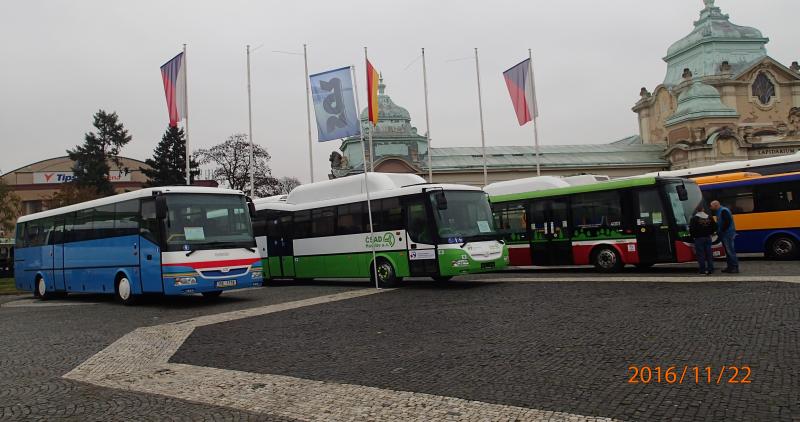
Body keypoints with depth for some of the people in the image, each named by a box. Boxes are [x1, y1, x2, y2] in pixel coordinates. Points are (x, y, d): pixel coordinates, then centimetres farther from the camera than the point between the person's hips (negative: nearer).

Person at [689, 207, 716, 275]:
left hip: (699, 239, -5)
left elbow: (691, 229, -13)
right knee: (709, 254, 9)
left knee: (700, 255, -2)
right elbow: (714, 227, 10)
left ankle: (703, 270, -2)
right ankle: (710, 270, 11)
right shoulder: (709, 218, 8)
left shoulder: (694, 218, -8)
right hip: (708, 238, 5)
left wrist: (693, 236, 2)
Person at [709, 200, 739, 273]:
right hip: (725, 235, 10)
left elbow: (727, 222, -23)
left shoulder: (724, 211, -14)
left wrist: (720, 231, -18)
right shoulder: (719, 212, 18)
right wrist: (718, 231, 9)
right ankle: (730, 267, 17)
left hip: (728, 234, -10)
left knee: (730, 251, -9)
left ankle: (735, 268, -7)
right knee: (728, 251, 12)